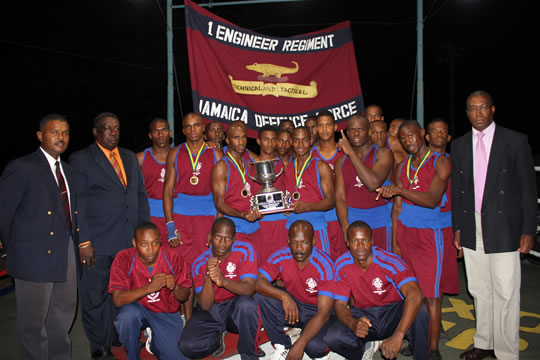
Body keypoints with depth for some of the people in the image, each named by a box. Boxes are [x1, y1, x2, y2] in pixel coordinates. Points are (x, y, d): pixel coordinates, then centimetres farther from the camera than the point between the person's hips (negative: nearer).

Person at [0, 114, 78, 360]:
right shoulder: (21, 168, -12)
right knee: (33, 319, 7)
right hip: (36, 255, -7)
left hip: (66, 252, 7)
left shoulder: (67, 170, 12)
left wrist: (78, 242, 4)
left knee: (65, 310, 20)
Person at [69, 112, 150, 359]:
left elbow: (140, 195, 17)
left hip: (130, 241, 4)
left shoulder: (130, 158, 15)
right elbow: (77, 204, -6)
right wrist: (83, 242, -12)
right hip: (98, 245, -4)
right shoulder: (80, 160, -1)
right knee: (94, 297, 6)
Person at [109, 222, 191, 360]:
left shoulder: (173, 258, -13)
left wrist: (175, 287, -29)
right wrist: (149, 287, -38)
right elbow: (117, 300, -26)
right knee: (128, 313, -35)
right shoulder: (123, 258, -18)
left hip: (166, 313, 1)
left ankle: (154, 341, 22)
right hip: (137, 308, -1)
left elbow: (184, 297, -5)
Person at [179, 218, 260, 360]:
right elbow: (205, 306, -16)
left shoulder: (245, 251, -16)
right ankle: (218, 335, 12)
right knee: (188, 346, -22)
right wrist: (208, 278, -34)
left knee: (246, 304, -37)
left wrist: (223, 281, -44)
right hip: (210, 311, 2)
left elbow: (249, 288, -25)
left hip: (236, 307, -1)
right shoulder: (199, 264, -11)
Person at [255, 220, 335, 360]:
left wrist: (299, 345, -36)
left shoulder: (325, 266, -25)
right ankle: (282, 346, -8)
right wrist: (283, 296, -41)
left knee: (315, 347, -33)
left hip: (315, 311, -3)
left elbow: (324, 312, -28)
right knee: (261, 295, -24)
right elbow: (259, 282, -23)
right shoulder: (281, 256, -15)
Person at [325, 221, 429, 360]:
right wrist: (352, 323, -35)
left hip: (393, 313, -2)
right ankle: (368, 347, 6)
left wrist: (398, 336, -48)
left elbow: (415, 295, -38)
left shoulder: (389, 261, -23)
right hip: (362, 316, 3)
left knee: (419, 311, -35)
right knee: (331, 337, -26)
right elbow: (340, 304, -10)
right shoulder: (342, 265, -12)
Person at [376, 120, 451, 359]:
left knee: (430, 294, -4)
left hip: (428, 234, -4)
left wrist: (399, 189, -26)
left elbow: (432, 200, -16)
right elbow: (397, 206, 11)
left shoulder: (440, 162, -3)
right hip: (404, 232, 5)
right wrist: (394, 242, 7)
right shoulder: (401, 167, 12)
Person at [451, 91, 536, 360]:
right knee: (479, 291, 14)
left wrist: (528, 230, -6)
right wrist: (457, 227, 8)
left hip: (503, 230, -4)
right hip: (472, 230, 4)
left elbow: (528, 188, -2)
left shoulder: (515, 141, -1)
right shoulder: (459, 145, 10)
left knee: (505, 294, -1)